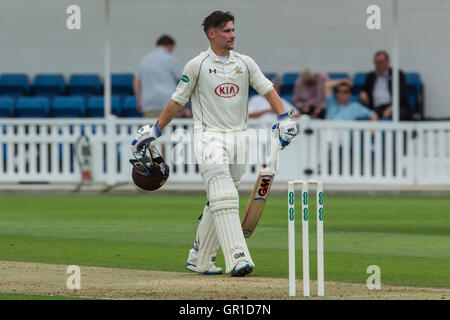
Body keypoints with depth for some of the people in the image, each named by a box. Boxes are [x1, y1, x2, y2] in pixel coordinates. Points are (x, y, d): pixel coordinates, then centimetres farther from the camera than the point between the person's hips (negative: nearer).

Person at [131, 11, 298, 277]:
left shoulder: (245, 63, 10)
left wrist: (284, 119, -5)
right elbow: (178, 100, 6)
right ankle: (238, 258, -27)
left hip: (238, 138, 5)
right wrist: (156, 130, 8)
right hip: (209, 136, -5)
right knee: (223, 198, -17)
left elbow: (267, 89, 9)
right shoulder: (197, 65, -1)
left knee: (219, 203, 8)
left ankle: (199, 260, 20)